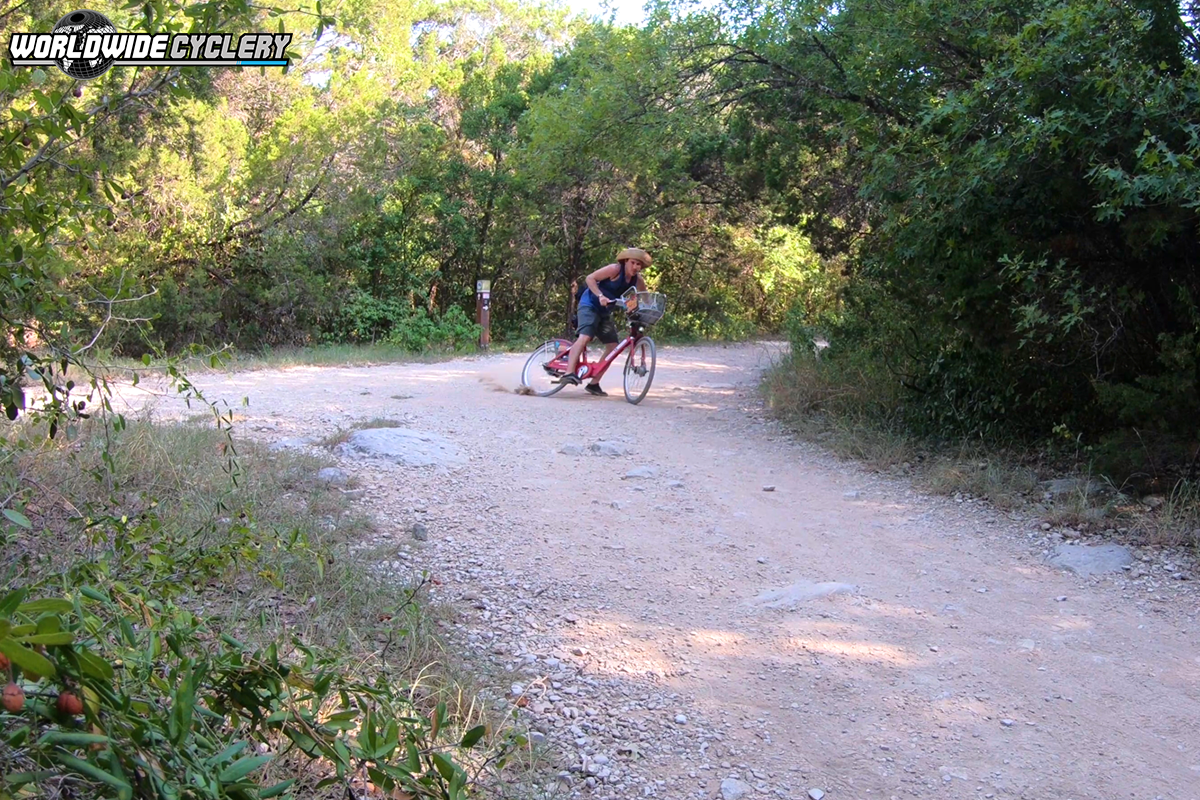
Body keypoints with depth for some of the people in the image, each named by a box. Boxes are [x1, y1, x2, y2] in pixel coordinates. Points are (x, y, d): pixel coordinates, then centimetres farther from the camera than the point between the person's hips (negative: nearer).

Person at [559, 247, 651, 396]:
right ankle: (569, 373, -37)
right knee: (585, 337, -28)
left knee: (612, 346, 0)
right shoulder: (615, 269, -18)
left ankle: (593, 383, 8)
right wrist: (600, 296, -32)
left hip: (605, 311, 7)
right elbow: (590, 278, -20)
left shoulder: (638, 280, -1)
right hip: (590, 305, -7)